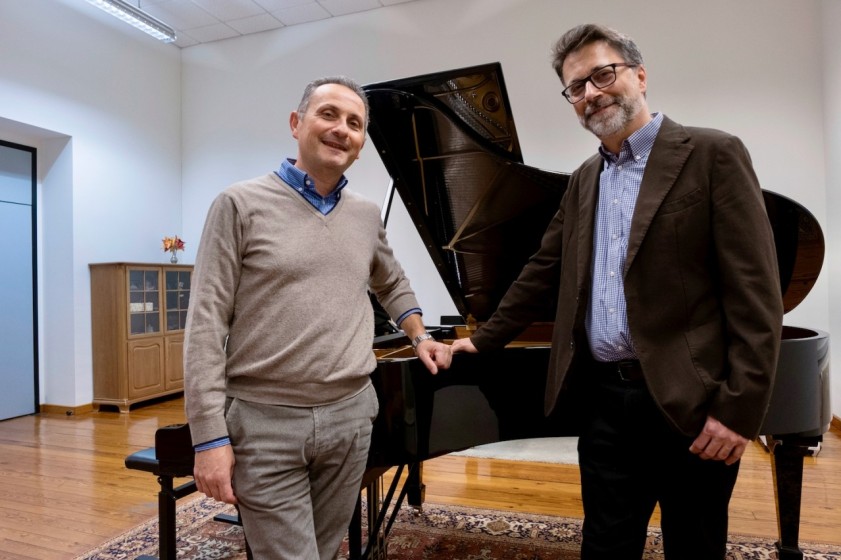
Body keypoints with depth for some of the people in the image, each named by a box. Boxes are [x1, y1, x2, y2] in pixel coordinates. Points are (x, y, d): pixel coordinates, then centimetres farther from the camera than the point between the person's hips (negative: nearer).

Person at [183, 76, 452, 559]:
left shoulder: (367, 216, 9)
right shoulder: (242, 204, -6)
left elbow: (392, 284, 28)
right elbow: (207, 324, -10)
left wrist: (420, 336, 13)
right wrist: (211, 435, -14)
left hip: (351, 416, 5)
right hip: (265, 420, -4)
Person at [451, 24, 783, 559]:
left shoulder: (713, 154, -6)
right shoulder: (584, 178, 13)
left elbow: (755, 291, -11)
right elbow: (543, 272, 16)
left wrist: (739, 409, -15)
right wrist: (485, 340, 17)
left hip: (688, 401, -4)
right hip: (604, 399, 5)